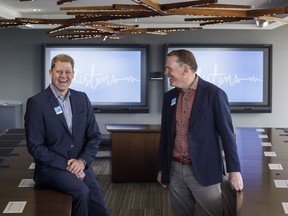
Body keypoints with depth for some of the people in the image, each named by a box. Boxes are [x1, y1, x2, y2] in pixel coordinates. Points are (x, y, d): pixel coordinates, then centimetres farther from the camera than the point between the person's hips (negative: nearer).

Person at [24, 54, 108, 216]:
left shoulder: (82, 98, 7)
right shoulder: (36, 103, -7)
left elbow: (95, 136, 8)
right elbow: (35, 146, -10)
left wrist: (82, 161, -8)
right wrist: (66, 165, -16)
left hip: (80, 165, 4)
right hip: (51, 167, -4)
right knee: (82, 191, -29)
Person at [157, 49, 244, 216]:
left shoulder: (214, 94, -9)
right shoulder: (169, 97, 7)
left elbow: (227, 134, -9)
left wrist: (234, 170, -9)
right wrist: (162, 169, 15)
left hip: (204, 171, -5)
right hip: (175, 171, 5)